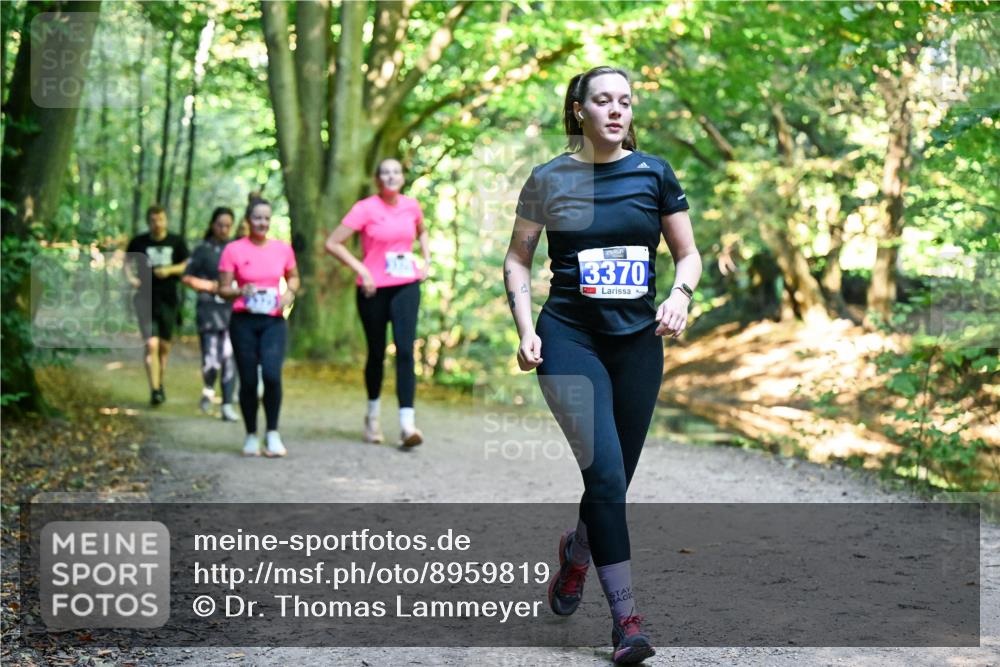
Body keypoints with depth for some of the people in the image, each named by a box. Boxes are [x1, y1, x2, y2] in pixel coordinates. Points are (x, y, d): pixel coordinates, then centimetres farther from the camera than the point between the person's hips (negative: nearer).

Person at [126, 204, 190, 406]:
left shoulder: (176, 242, 3)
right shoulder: (139, 242, 1)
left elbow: (187, 265, 6)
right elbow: (127, 261, 14)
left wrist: (170, 270, -12)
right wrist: (130, 277, -5)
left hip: (168, 300, 2)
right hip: (146, 300, -2)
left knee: (165, 346, 12)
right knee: (151, 344, -13)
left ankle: (160, 384, 31)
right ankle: (154, 389, -14)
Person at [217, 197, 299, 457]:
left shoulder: (283, 249, 5)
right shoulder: (233, 250, -1)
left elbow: (293, 278, 20)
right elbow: (223, 289, 2)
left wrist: (290, 292, -1)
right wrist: (240, 291, -18)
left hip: (274, 321, 1)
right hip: (243, 321, -1)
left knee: (272, 375, -17)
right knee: (248, 381, 1)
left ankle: (272, 433, -2)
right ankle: (251, 436, 19)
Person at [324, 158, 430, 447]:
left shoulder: (411, 206, 5)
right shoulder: (365, 209, -7)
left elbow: (422, 232, 28)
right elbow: (332, 243, -9)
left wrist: (426, 260, 13)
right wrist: (360, 269, -14)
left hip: (406, 286, 2)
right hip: (374, 289, -2)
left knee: (405, 350, -12)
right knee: (376, 353, 9)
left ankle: (407, 423, -18)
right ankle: (372, 415, 32)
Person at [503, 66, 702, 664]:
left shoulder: (654, 173, 4)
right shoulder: (550, 179, 0)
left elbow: (688, 254, 9)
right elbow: (518, 260, 8)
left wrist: (680, 294, -12)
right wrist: (526, 329, -4)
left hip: (639, 341, 3)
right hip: (570, 339, -3)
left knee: (615, 480, 9)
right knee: (605, 471, -16)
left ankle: (576, 554, 42)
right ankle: (626, 616, -9)